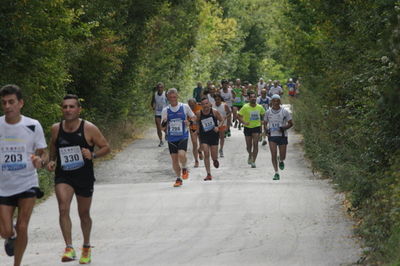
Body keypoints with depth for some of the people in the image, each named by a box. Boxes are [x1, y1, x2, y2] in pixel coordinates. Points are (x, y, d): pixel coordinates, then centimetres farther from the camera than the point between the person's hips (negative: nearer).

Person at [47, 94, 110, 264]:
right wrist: (51, 161, 0)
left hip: (84, 177, -1)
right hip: (63, 176, 1)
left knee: (84, 214, 13)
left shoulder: (89, 129, -10)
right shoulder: (56, 129, -1)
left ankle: (86, 247, 35)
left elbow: (106, 147, -3)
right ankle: (69, 248, -22)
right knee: (63, 209, -21)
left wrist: (93, 155, -21)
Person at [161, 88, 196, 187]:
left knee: (181, 155, -23)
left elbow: (194, 117, 10)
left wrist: (189, 122, -12)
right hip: (171, 138, 2)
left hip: (183, 136, -2)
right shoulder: (165, 110, 1)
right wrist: (164, 123, -16)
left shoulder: (185, 107, -3)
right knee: (174, 159, 3)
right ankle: (178, 179, 20)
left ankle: (184, 168, 9)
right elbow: (163, 127, 7)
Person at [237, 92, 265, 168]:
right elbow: (239, 115, -9)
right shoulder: (245, 107, -11)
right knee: (248, 146, 9)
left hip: (257, 127, 0)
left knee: (255, 144, -12)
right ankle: (250, 155, 42)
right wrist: (243, 122, -22)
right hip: (248, 128, 0)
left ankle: (253, 161, -8)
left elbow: (263, 114, 17)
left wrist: (262, 121, 6)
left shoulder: (260, 107, -2)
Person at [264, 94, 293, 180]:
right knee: (273, 155, -9)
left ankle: (281, 161, 39)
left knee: (282, 156, 2)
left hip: (282, 135, -1)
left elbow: (290, 123, 2)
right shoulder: (268, 112, 3)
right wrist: (267, 129, -4)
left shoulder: (285, 112, -3)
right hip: (272, 136, 1)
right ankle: (276, 173, -1)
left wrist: (284, 128, -16)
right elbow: (265, 123, 16)